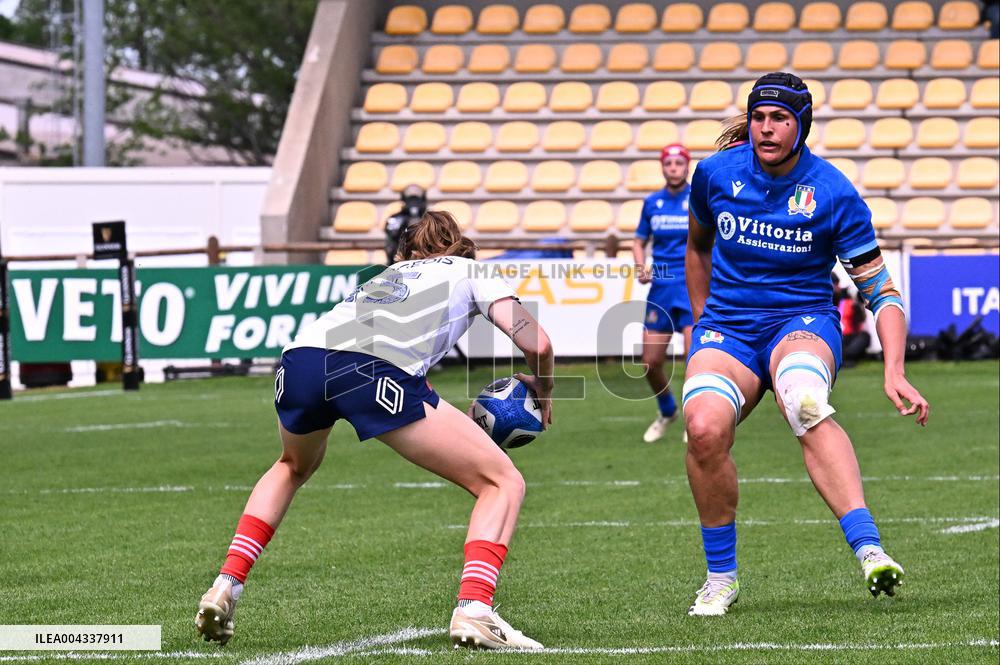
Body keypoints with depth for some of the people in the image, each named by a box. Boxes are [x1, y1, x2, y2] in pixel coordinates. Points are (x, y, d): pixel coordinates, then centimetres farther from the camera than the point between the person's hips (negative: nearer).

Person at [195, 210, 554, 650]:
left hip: (301, 358, 5)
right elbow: (537, 344, 17)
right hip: (376, 373, -5)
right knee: (503, 482, 7)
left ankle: (226, 586, 24)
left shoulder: (390, 273, 41)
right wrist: (543, 393, 36)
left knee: (293, 466, 39)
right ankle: (473, 610, -14)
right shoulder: (470, 271, 28)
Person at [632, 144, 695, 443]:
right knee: (651, 362, 4)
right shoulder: (652, 202, 8)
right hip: (661, 286, 4)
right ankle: (667, 413, 30)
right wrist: (641, 267, -1)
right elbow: (639, 242, 18)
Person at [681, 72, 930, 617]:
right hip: (726, 326, 2)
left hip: (802, 323, -2)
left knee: (806, 405, -39)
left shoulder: (834, 194, -9)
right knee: (704, 426, -30)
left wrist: (894, 372, -17)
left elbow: (880, 290, -5)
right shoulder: (716, 173, -1)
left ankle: (869, 552, -50)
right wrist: (700, 321, 23)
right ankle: (721, 577, -11)